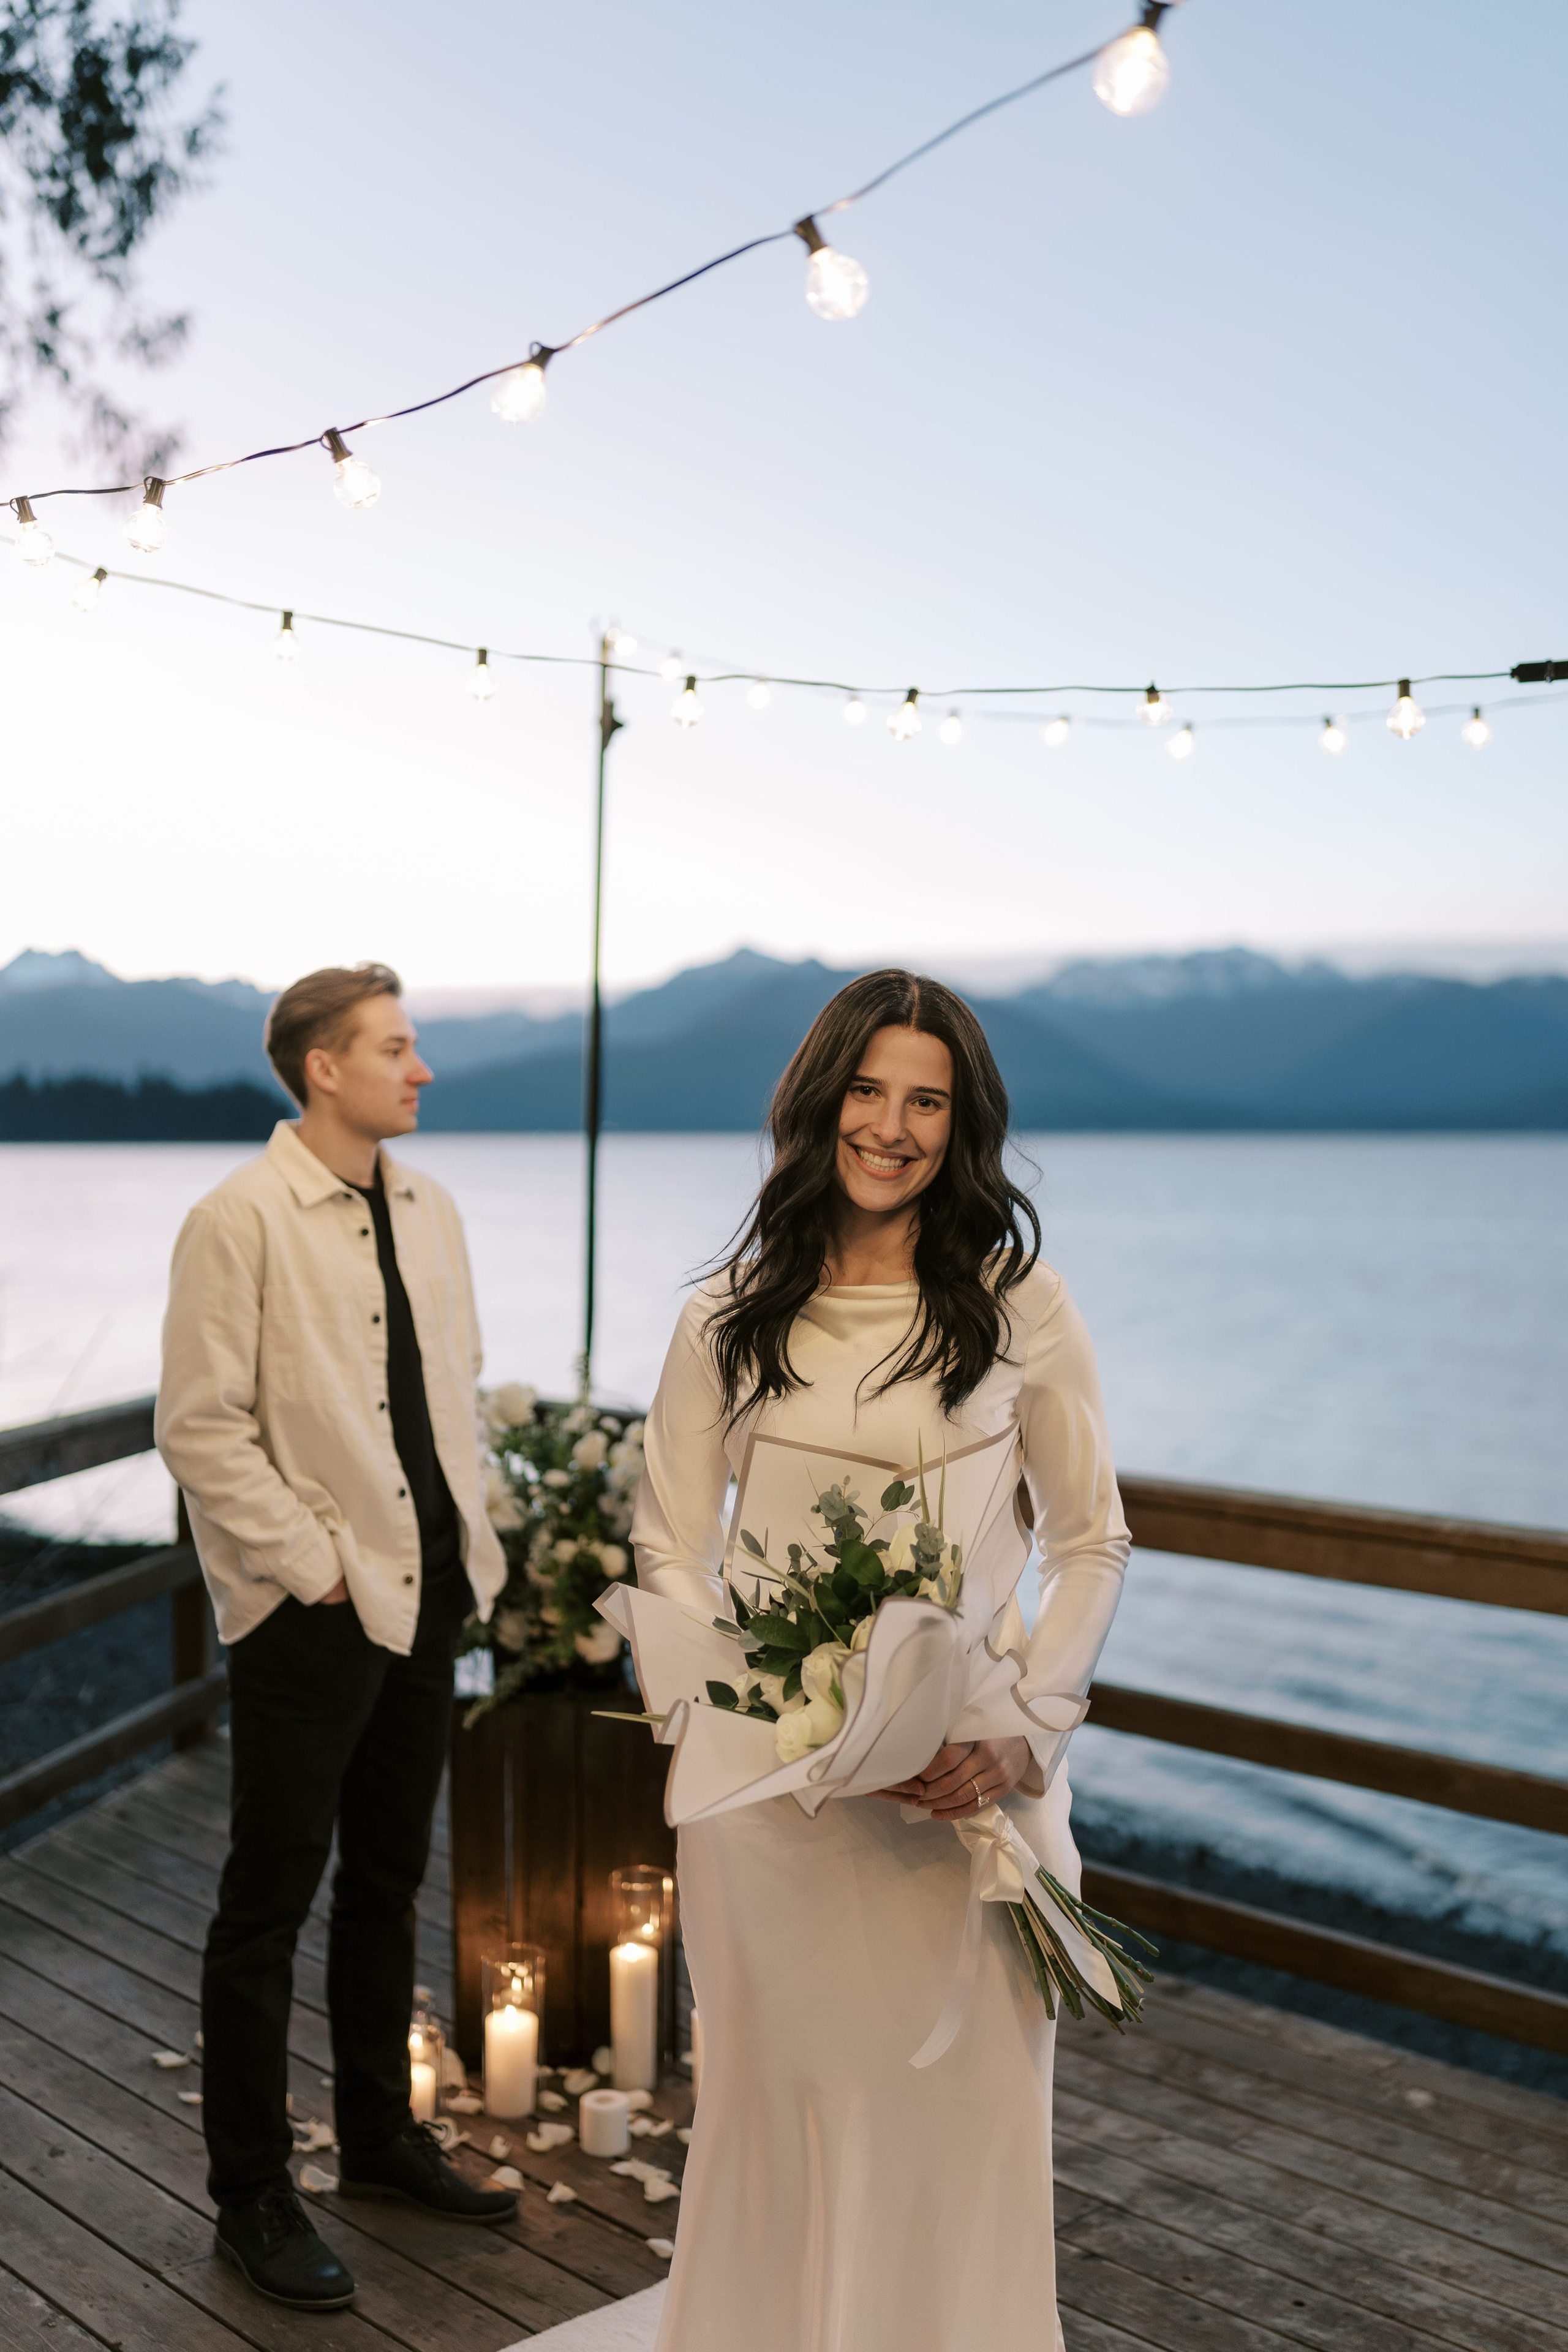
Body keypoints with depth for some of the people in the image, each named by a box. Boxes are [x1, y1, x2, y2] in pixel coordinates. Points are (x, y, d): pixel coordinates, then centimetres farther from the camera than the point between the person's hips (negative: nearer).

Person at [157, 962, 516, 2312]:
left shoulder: (430, 1212, 8)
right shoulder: (240, 1222, -13)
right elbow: (202, 1428, -15)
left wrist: (473, 1540, 6)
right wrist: (315, 1568, -15)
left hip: (428, 1597, 7)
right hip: (310, 1615, -7)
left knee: (389, 1884, 19)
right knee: (270, 1906, 6)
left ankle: (381, 2138, 36)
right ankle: (253, 2197, 22)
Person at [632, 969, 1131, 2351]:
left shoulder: (1021, 1304, -1)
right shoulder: (730, 1316, 2)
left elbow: (1092, 1544, 3)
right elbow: (668, 1544, 4)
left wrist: (1021, 1733, -9)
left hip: (976, 1770, 0)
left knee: (966, 2109, 8)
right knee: (780, 2099, 11)